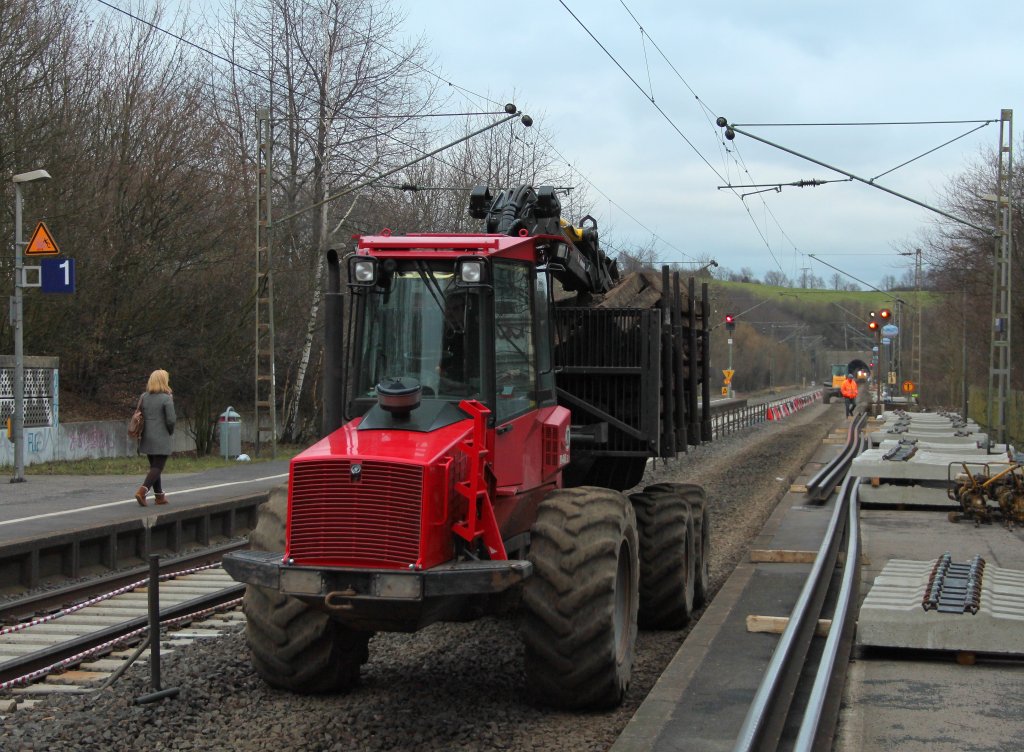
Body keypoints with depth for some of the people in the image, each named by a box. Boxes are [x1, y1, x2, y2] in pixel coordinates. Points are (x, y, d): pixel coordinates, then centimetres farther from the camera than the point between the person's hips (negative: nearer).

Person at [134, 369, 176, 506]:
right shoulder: (166, 398, -13)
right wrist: (170, 432, 3)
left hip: (147, 437, 6)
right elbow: (171, 420, -16)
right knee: (157, 467, -4)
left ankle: (160, 496, 20)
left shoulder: (144, 397, 4)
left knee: (154, 466, 16)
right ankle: (142, 491, -20)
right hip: (161, 438, -6)